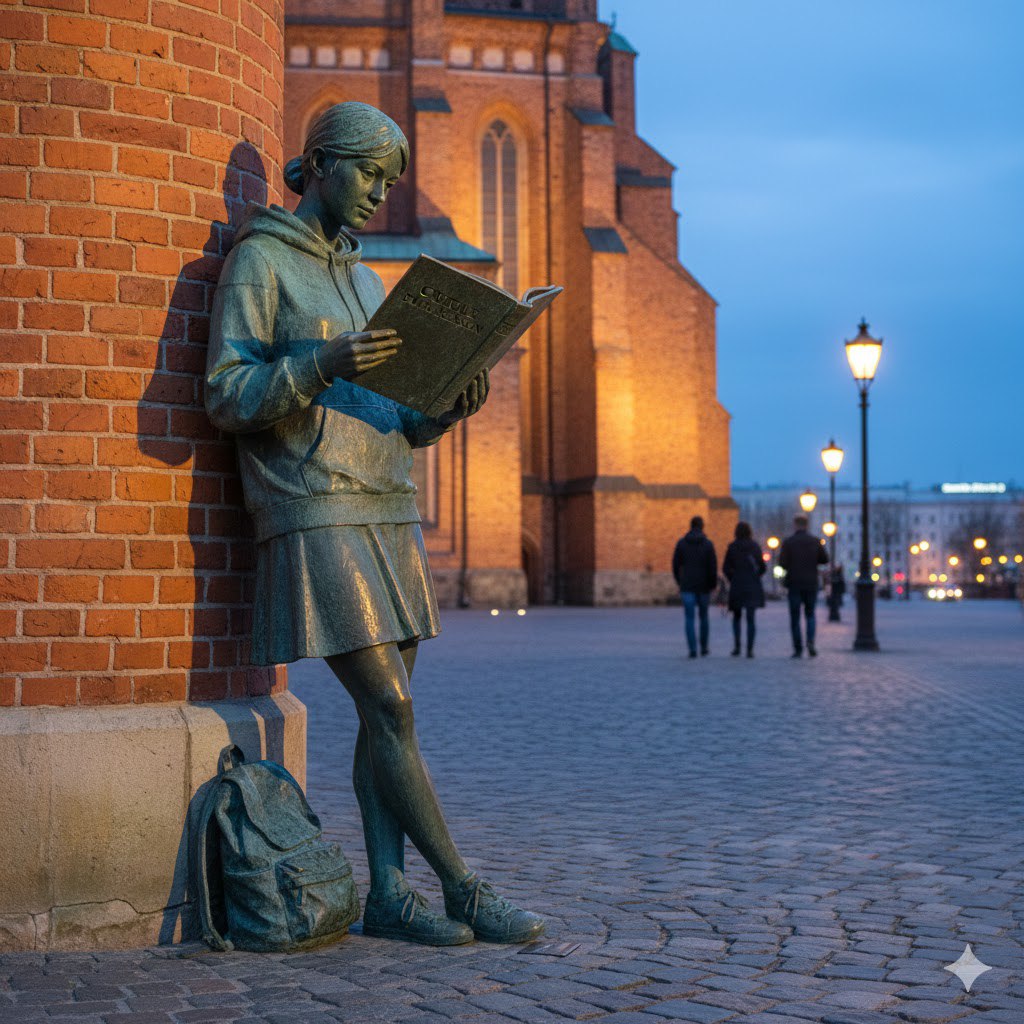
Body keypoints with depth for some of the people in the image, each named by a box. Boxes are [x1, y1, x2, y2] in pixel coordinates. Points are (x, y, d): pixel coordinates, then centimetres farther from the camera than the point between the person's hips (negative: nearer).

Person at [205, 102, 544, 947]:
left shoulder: (365, 279, 22)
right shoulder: (261, 260, -2)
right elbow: (227, 397, -10)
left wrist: (446, 410, 1)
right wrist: (320, 365, -24)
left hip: (387, 509, 8)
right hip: (315, 513, -8)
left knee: (387, 712, 4)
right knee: (390, 709, -9)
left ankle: (388, 893, 7)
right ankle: (465, 891, -3)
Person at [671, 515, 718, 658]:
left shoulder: (681, 543, -1)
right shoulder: (708, 544, -5)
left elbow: (676, 565, 2)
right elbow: (713, 567, -9)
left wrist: (679, 582, 16)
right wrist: (712, 586, 1)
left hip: (687, 586, 0)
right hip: (703, 586, 0)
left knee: (690, 618, 0)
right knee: (703, 616, 16)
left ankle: (693, 649, -10)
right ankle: (704, 647, 21)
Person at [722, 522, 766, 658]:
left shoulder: (732, 547, -2)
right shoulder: (755, 546, 1)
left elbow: (725, 568, -4)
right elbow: (762, 567, 3)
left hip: (737, 586, 0)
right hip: (753, 587, 0)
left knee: (737, 617, 16)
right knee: (751, 618, 1)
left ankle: (737, 645, 2)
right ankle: (750, 649, -7)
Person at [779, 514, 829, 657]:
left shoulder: (788, 542, -6)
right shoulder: (815, 541, 1)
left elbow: (782, 562, -12)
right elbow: (825, 559, 3)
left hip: (794, 583, -2)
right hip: (811, 583, 2)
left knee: (795, 618, 5)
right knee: (810, 615, 13)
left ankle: (798, 649, 1)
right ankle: (810, 641, -11)